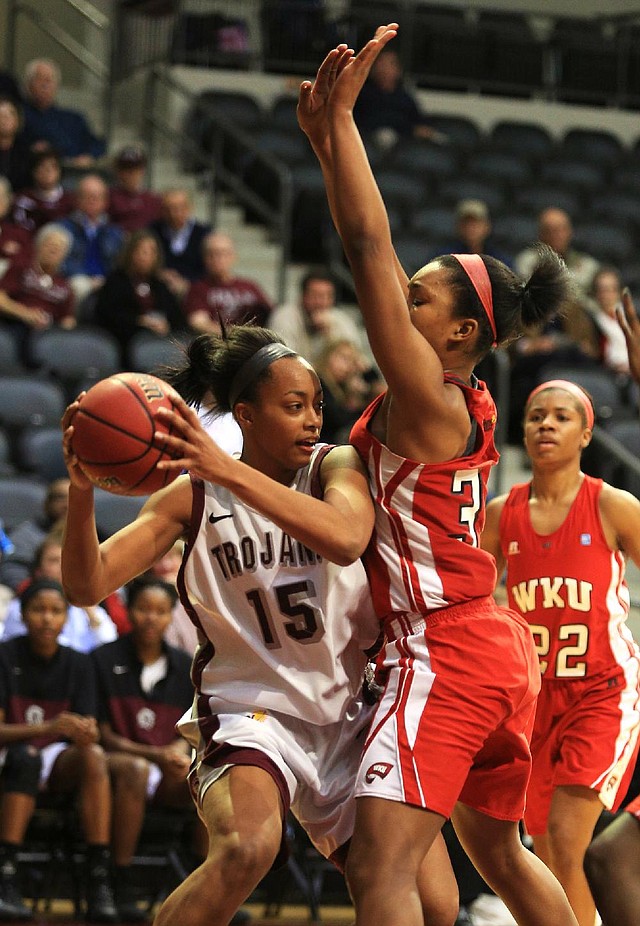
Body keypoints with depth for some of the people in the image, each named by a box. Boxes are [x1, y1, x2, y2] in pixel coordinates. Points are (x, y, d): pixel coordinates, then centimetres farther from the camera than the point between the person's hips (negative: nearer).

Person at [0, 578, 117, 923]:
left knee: (94, 755, -30)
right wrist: (48, 729, -29)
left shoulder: (77, 664, 5)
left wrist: (85, 734, -26)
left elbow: (88, 729, 0)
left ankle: (99, 883, -37)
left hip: (59, 767, 3)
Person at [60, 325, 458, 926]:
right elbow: (88, 585, -10)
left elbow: (346, 539, -29)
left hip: (346, 716, 3)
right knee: (247, 848, -35)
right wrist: (82, 490, -30)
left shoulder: (336, 467, -4)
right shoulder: (192, 498, -3)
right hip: (250, 712, -3)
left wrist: (226, 470, -38)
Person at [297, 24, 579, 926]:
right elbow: (371, 254, 15)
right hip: (500, 649, 10)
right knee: (498, 849, 25)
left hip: (444, 652, -10)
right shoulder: (460, 398, 10)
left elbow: (368, 247, -19)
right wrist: (324, 137, 14)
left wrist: (341, 117, -18)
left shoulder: (422, 396, -13)